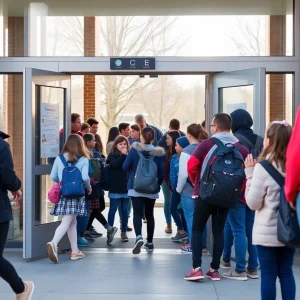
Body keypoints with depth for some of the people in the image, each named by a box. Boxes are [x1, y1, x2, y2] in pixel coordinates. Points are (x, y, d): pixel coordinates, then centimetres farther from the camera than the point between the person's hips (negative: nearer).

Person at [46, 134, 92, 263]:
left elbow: (53, 176, 3)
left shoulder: (59, 158, 4)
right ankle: (53, 243, -28)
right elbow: (85, 177, -14)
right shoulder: (83, 160, -5)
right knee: (66, 223, -5)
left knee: (72, 222, 14)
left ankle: (75, 251, 18)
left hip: (63, 194, 4)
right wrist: (89, 187, 5)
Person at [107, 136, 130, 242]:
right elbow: (115, 164, -21)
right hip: (115, 188, -3)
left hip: (126, 187, 3)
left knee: (125, 210, 8)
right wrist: (123, 155, -20)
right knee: (113, 210, 4)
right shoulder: (112, 155, -2)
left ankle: (124, 232, 16)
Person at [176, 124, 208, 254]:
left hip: (189, 190, -5)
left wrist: (179, 188, -1)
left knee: (190, 216, 3)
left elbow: (183, 174, -15)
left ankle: (193, 245, 6)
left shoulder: (187, 151, -13)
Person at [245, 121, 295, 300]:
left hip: (267, 232, -4)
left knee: (268, 274, 4)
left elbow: (253, 203, -9)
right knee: (286, 272, 13)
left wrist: (250, 173, -4)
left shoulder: (263, 166, -14)